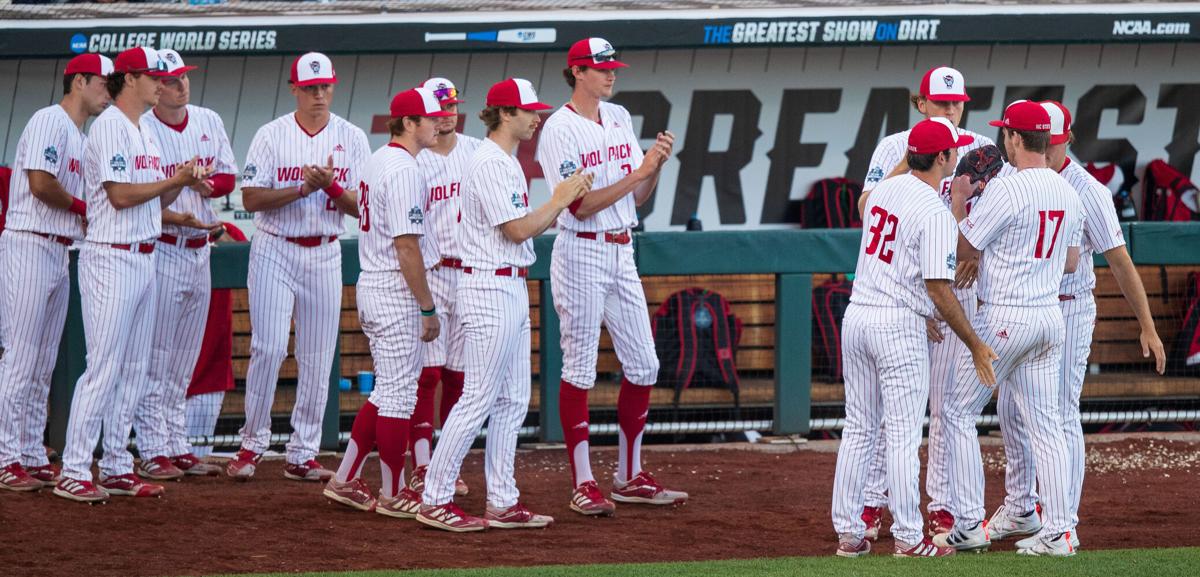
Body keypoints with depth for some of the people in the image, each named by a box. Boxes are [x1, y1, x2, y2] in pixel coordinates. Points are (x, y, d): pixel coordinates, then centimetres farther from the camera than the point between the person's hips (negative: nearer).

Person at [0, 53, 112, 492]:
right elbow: (40, 183, -20)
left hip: (60, 253, 10)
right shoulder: (50, 122, -9)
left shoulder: (84, 137, 20)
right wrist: (81, 206, -7)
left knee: (43, 364, 10)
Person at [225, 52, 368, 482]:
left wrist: (331, 186, -20)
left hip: (324, 256, 2)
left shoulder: (352, 139, 3)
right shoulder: (271, 136, -2)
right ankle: (253, 444, 0)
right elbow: (251, 199, -8)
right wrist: (302, 188, -20)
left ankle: (302, 455, 8)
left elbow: (361, 206, -1)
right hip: (274, 252, -2)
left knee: (318, 358, 2)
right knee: (269, 348, -11)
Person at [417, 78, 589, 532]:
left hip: (512, 289, 11)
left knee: (513, 400, 10)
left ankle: (502, 503, 13)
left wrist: (564, 202, 8)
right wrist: (559, 201, -7)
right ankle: (435, 502, -4)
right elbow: (517, 230, -18)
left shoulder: (507, 162, 16)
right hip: (489, 287, -11)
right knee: (479, 399, -8)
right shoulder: (489, 164, -15)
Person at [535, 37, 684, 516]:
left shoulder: (619, 119, 11)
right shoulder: (560, 129, -10)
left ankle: (630, 477, 18)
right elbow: (580, 205, -18)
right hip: (581, 255, -7)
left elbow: (637, 198, 11)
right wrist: (637, 173, -20)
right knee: (580, 369, -4)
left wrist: (657, 164, -7)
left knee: (643, 365, 8)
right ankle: (582, 485, 0)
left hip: (621, 252, 7)